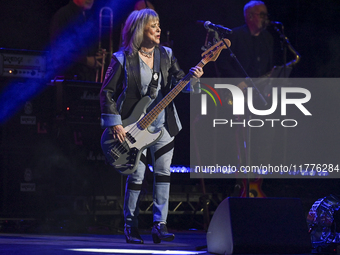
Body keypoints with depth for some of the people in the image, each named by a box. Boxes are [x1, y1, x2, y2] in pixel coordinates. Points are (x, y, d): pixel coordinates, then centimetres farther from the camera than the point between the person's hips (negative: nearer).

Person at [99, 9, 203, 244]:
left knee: (163, 173, 0)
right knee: (136, 176, -3)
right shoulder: (124, 59, -8)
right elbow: (107, 92, -6)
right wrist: (115, 124, -12)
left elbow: (179, 81, 7)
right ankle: (131, 227, 10)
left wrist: (192, 77, -16)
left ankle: (160, 225, 3)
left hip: (163, 123, 4)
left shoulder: (165, 55, 6)